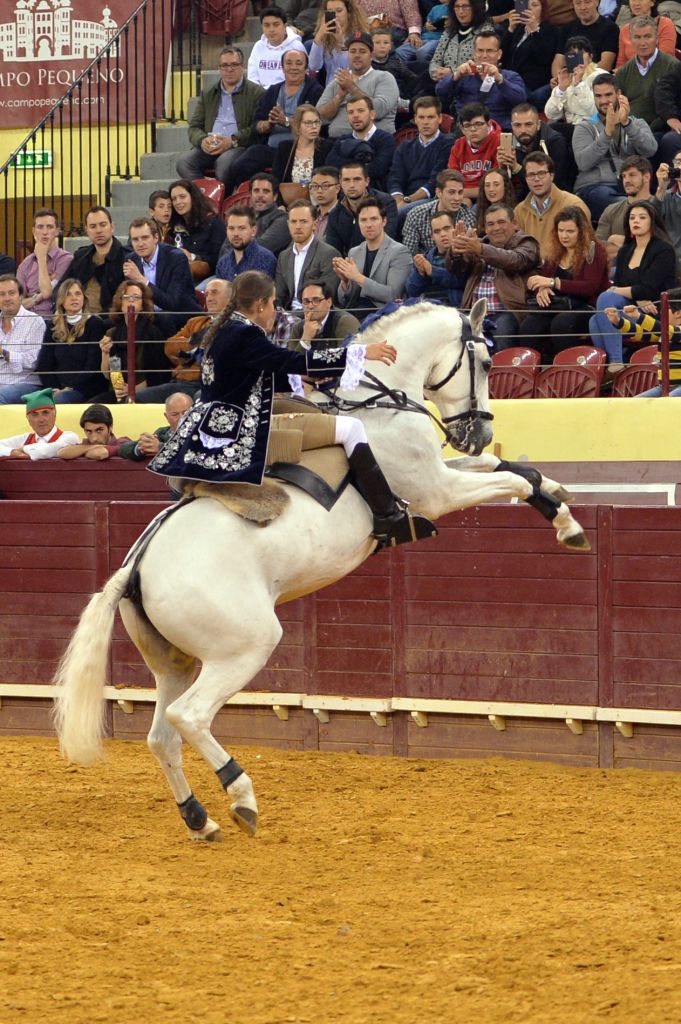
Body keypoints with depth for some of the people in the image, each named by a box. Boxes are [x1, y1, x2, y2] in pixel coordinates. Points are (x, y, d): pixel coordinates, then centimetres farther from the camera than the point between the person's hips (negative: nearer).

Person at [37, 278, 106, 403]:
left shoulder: (95, 324, 2)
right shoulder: (53, 326, 15)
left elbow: (93, 366, -7)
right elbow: (44, 364, 11)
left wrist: (70, 388, -15)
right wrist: (54, 388, -6)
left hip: (86, 389, -4)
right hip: (58, 389, 4)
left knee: (60, 399, -35)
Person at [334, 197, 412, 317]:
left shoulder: (399, 252, -1)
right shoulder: (354, 253, 17)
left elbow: (393, 295, -12)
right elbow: (343, 301, 17)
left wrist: (358, 277, -15)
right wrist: (344, 280, -5)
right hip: (352, 311, 5)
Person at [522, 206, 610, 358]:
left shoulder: (593, 250, -1)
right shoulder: (555, 252, 17)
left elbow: (590, 287, -12)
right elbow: (542, 278, 21)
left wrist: (554, 283, -17)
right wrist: (541, 290, -6)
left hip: (586, 307, -5)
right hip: (558, 305, 5)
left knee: (561, 323, -38)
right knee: (529, 326, -26)